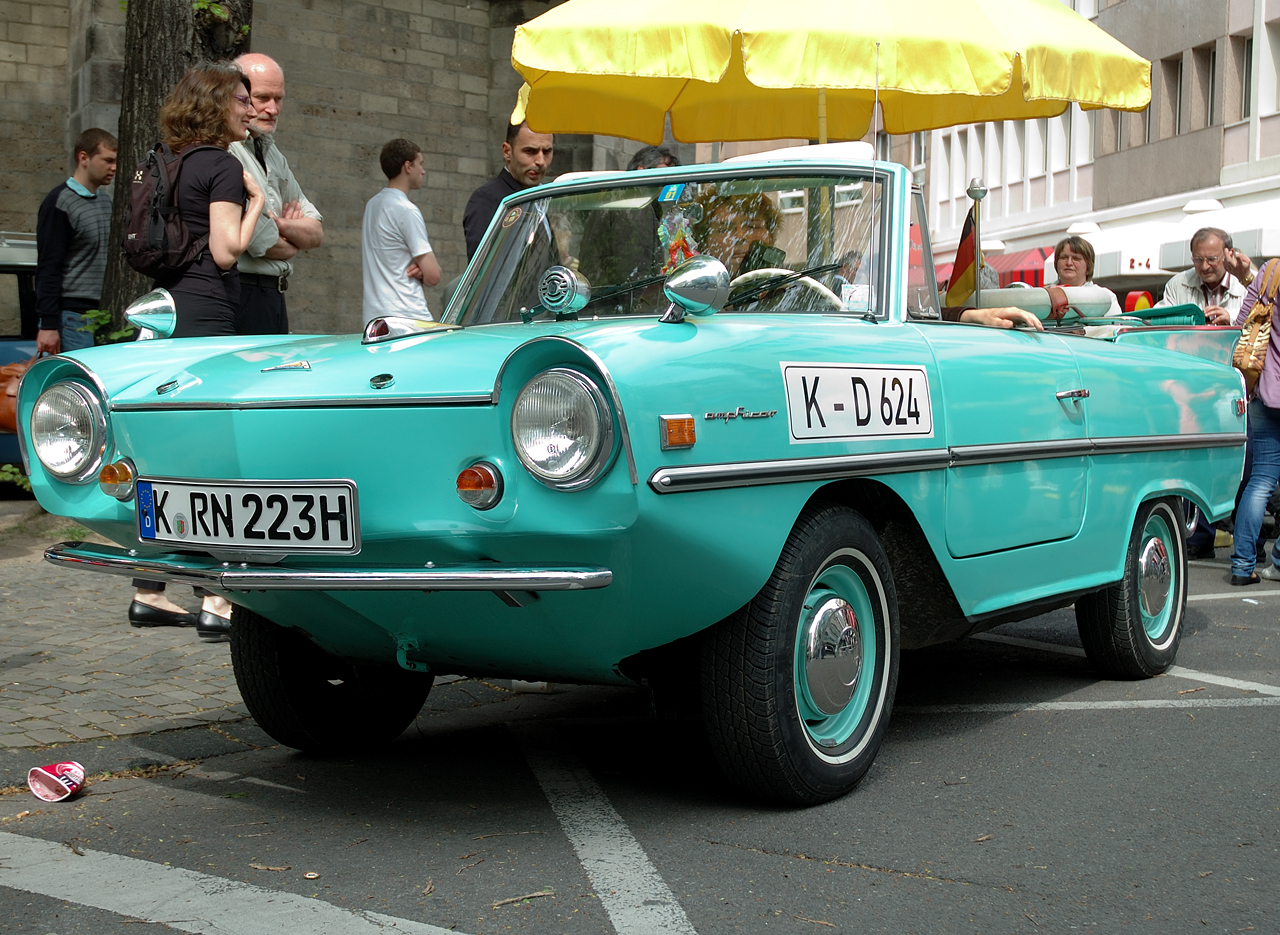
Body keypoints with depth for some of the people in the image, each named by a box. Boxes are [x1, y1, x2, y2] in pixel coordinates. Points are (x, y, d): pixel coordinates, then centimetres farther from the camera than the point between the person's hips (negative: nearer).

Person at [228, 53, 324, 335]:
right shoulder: (224, 150, -11)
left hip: (274, 299, 9)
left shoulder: (271, 152, 19)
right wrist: (296, 239, 7)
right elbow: (264, 244, -16)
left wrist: (282, 226, -6)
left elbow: (317, 233, 17)